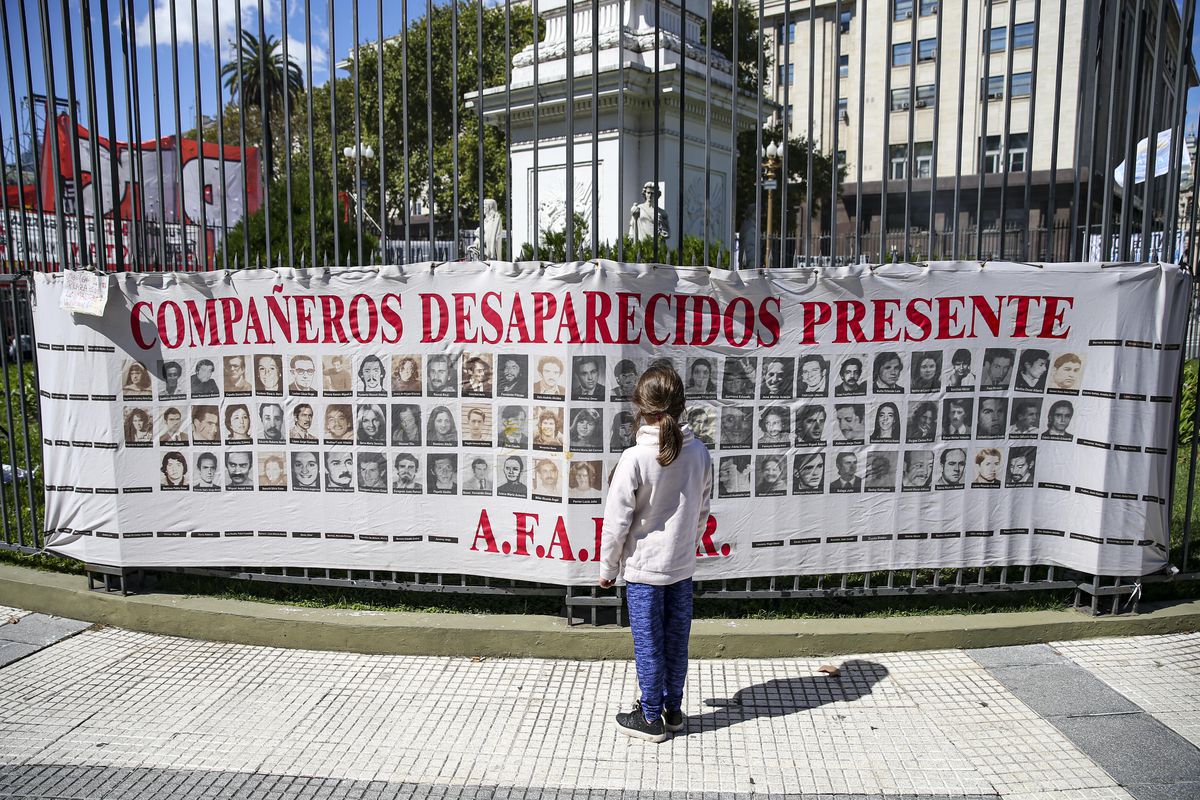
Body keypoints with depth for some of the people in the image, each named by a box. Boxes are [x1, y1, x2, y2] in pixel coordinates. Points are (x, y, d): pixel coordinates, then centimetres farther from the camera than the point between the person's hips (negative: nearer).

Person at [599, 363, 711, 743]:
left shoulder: (635, 458, -21)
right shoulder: (700, 453, -6)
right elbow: (702, 512, 6)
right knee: (676, 641, 18)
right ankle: (673, 709, 34)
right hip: (683, 567, 5)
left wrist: (608, 567, -2)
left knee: (648, 644, 9)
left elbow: (617, 520, -15)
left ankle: (651, 718, 24)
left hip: (644, 568, -5)